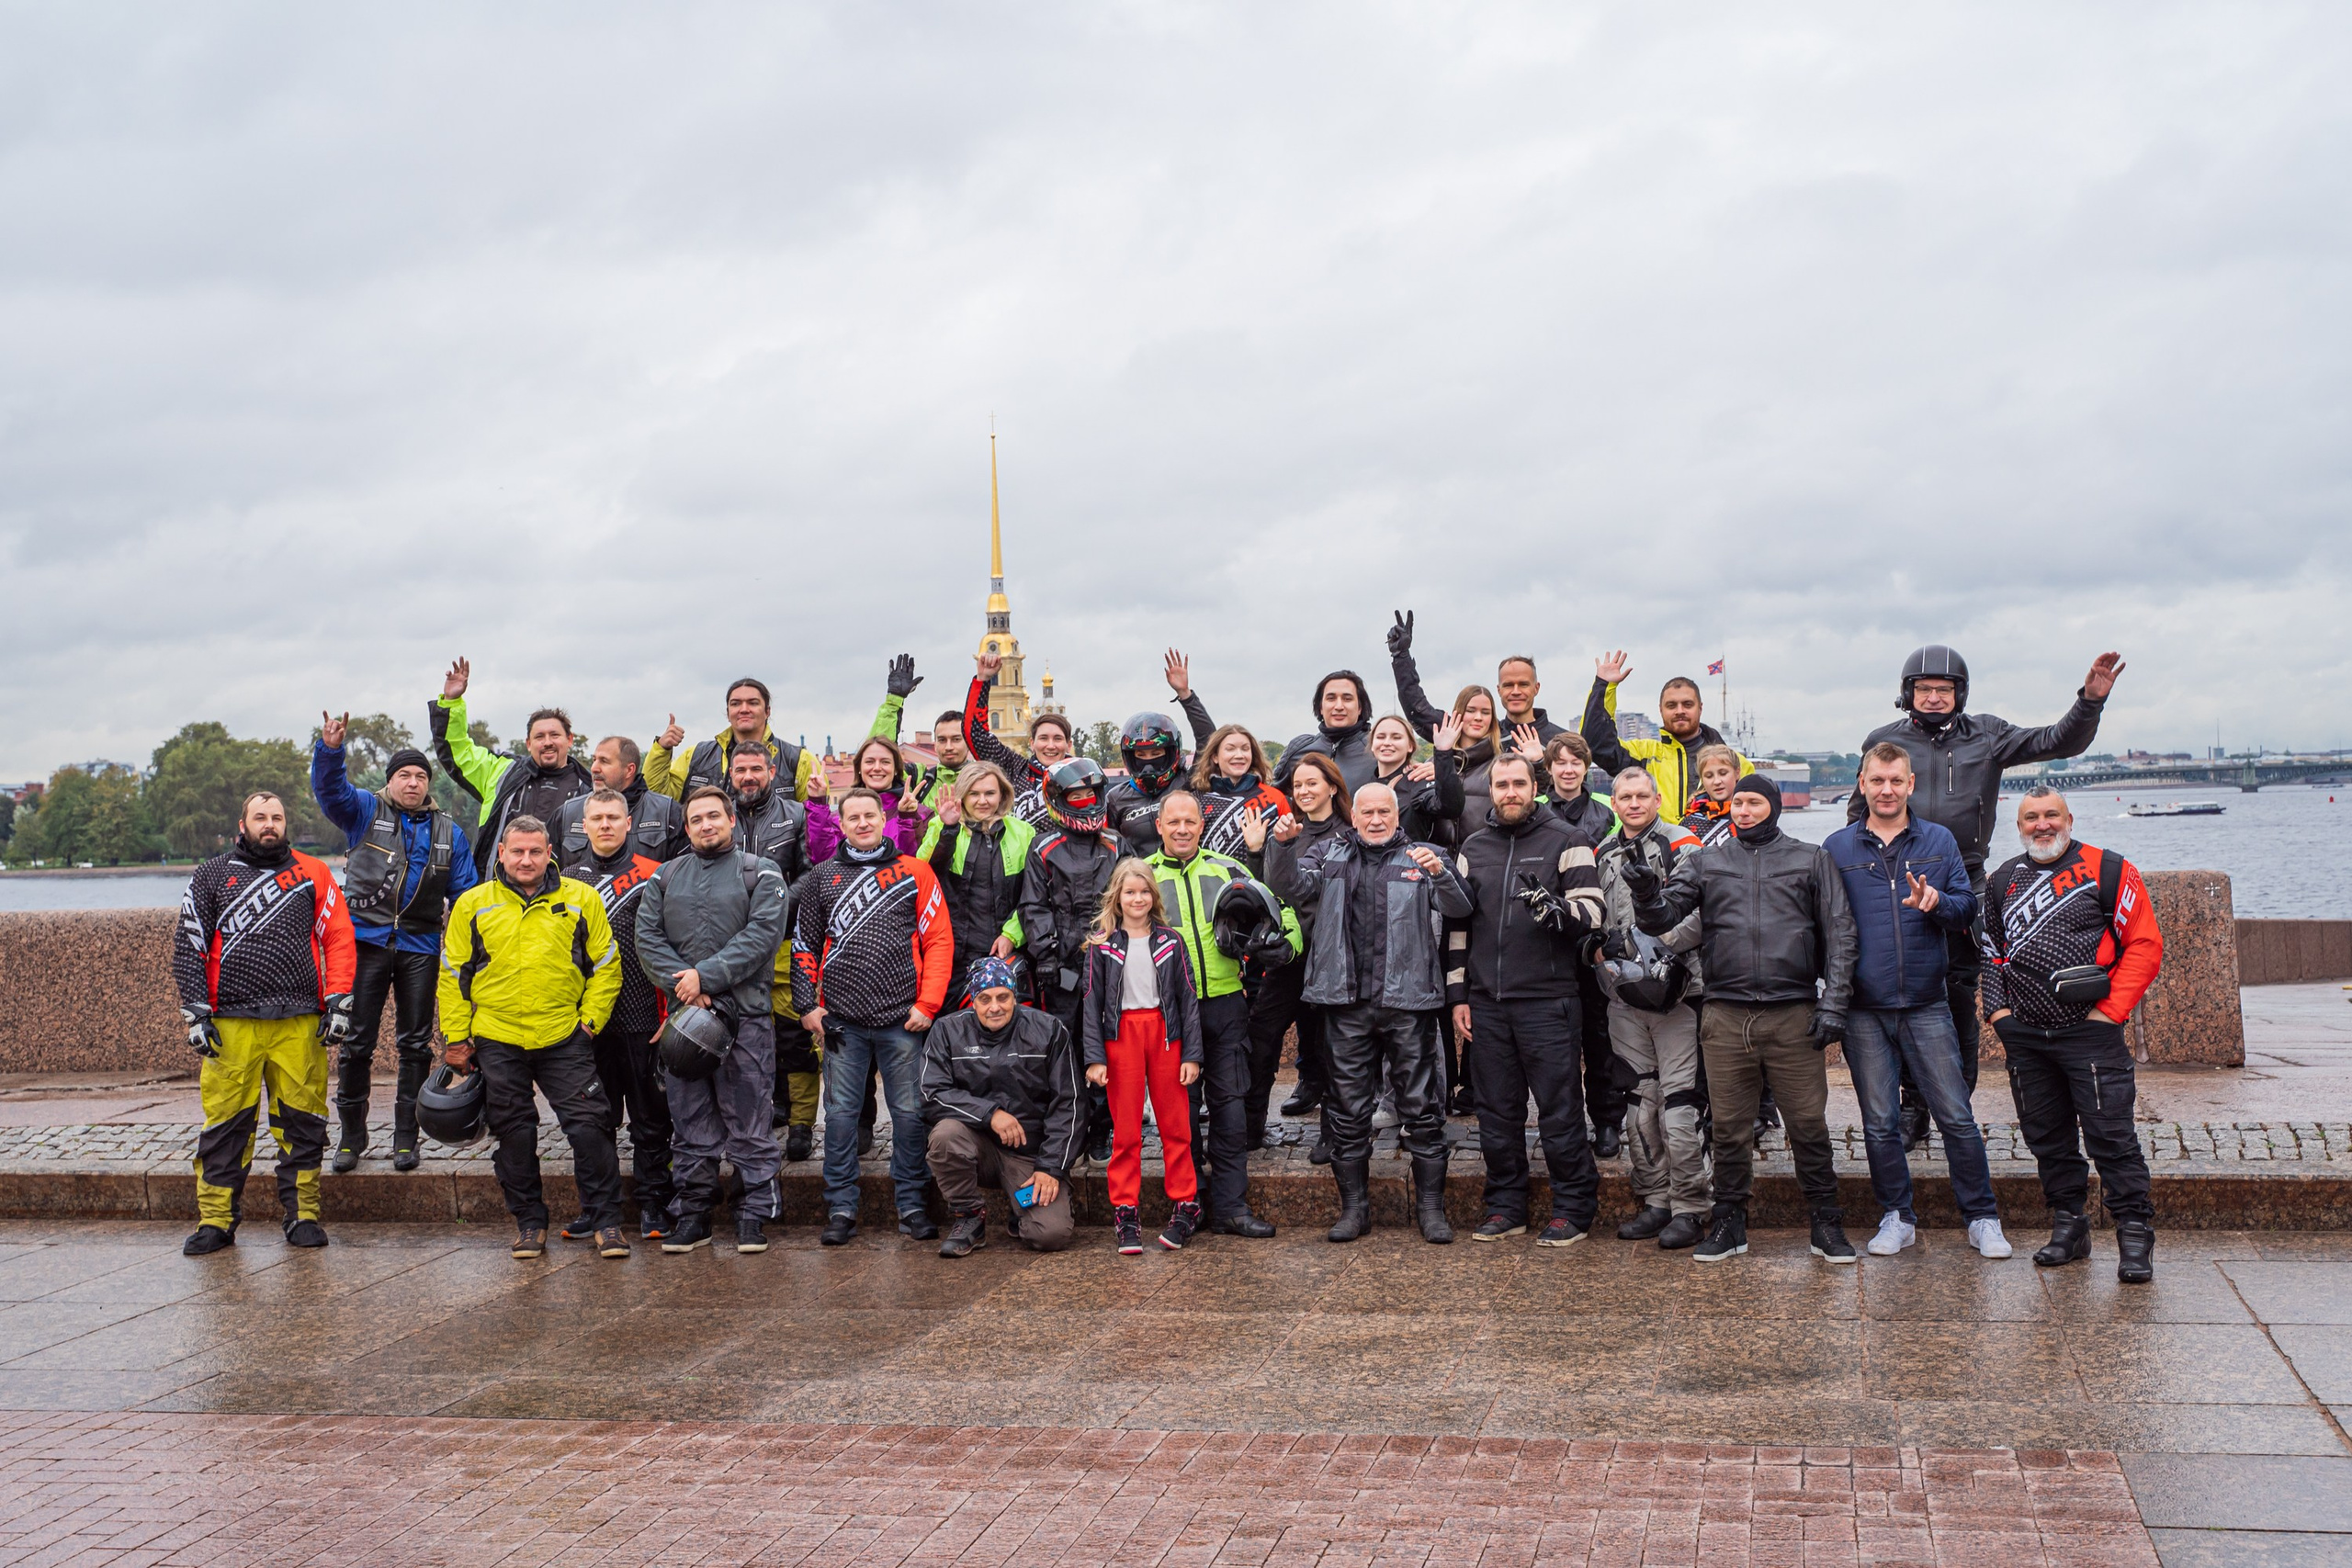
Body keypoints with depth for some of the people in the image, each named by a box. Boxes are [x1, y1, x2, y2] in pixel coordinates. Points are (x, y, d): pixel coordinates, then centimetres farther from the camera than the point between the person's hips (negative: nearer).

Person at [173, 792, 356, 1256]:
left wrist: (339, 1004, -1)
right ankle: (215, 1219, 9)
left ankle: (302, 1215, 10)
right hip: (231, 1024, 0)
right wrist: (196, 1014, 1)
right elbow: (189, 947, 9)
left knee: (302, 1121, 2)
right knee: (225, 1124, 0)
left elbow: (338, 938, 8)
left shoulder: (311, 874, 11)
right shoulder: (211, 877, 11)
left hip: (300, 1023, 0)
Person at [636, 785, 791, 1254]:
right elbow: (647, 937, 5)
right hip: (683, 1011, 4)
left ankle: (755, 1214, 6)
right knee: (690, 1120, 8)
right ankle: (693, 1214, 16)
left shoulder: (761, 873, 4)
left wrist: (706, 976, -15)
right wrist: (681, 985, -10)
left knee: (748, 1118, -2)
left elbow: (763, 934, -9)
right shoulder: (666, 877, 15)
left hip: (746, 1013, -3)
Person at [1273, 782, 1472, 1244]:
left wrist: (1440, 873, -23)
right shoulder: (1331, 855, 12)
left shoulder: (1418, 857, 7)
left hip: (1407, 1001, -1)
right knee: (1348, 1109, 7)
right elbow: (1293, 888, -1)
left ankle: (1431, 1207, 10)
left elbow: (1459, 909, -4)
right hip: (1346, 1001, 2)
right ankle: (1354, 1207, 16)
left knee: (1421, 1106, 2)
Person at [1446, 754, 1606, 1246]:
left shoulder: (1567, 842, 1)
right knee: (1497, 1112, 9)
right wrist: (1458, 994, 11)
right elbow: (1458, 925, 16)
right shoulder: (1473, 848, 14)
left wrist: (1556, 909, -27)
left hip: (1548, 1002, -4)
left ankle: (1573, 1209, 8)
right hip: (1486, 1003, 4)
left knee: (1559, 1111, -2)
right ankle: (1505, 1207, 19)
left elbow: (1592, 912, -6)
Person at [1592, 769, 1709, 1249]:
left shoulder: (1682, 845, -3)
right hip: (1624, 997, 6)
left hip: (1675, 993, -6)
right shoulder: (1603, 854, 15)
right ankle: (1655, 1201, 17)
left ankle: (1688, 1208, 1)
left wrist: (1654, 947, -20)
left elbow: (1700, 912, -15)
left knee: (1679, 1102, -7)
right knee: (1639, 1101, 8)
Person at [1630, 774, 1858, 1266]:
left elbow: (1839, 934, 5)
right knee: (1729, 1126, 6)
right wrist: (1647, 894, -17)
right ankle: (1728, 1223, 15)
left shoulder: (1812, 860, 9)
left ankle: (1827, 1223, 12)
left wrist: (1833, 1003, -4)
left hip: (1793, 1013, -1)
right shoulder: (1708, 862, 13)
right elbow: (1662, 919, 6)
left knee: (1809, 1123, 1)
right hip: (1725, 1016, 2)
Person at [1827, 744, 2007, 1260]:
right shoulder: (1837, 848, 5)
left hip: (1926, 1005, 0)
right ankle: (1896, 1218, 18)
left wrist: (1937, 903, -18)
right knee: (1880, 1122, 6)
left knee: (1957, 1116, 0)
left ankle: (1982, 1218, 12)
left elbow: (1967, 907, 4)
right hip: (1864, 1010, 0)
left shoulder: (1939, 842, 7)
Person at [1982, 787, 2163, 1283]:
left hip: (2090, 1032, -5)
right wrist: (1997, 1007, 10)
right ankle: (2068, 1226, 21)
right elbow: (1991, 949, 23)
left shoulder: (2108, 870, -2)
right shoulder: (2003, 881, 13)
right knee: (2047, 1136, 10)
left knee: (2110, 1133, -7)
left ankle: (2135, 1233, 0)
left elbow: (2145, 945, -4)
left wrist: (2110, 1009, -10)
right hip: (2024, 1036, 5)